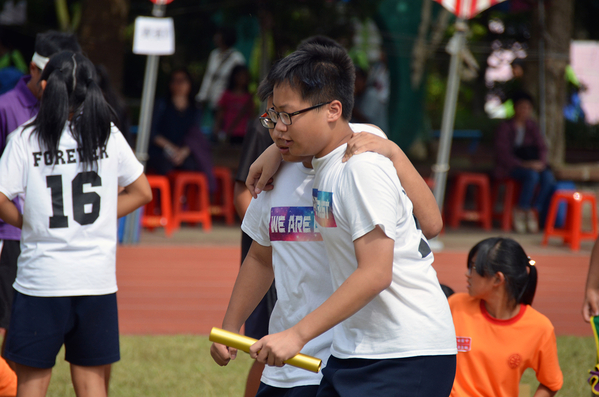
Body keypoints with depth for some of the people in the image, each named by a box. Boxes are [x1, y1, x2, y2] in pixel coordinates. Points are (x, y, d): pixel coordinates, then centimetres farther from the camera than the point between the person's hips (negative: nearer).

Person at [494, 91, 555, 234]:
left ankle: (533, 211, -20)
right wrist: (523, 165, -21)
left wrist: (541, 162, -12)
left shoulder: (532, 126, 15)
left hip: (532, 164, 5)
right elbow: (503, 154, -9)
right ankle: (521, 210, -22)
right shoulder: (505, 127, -1)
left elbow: (542, 147, 10)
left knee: (548, 177, -27)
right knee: (532, 175, -36)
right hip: (509, 167, -5)